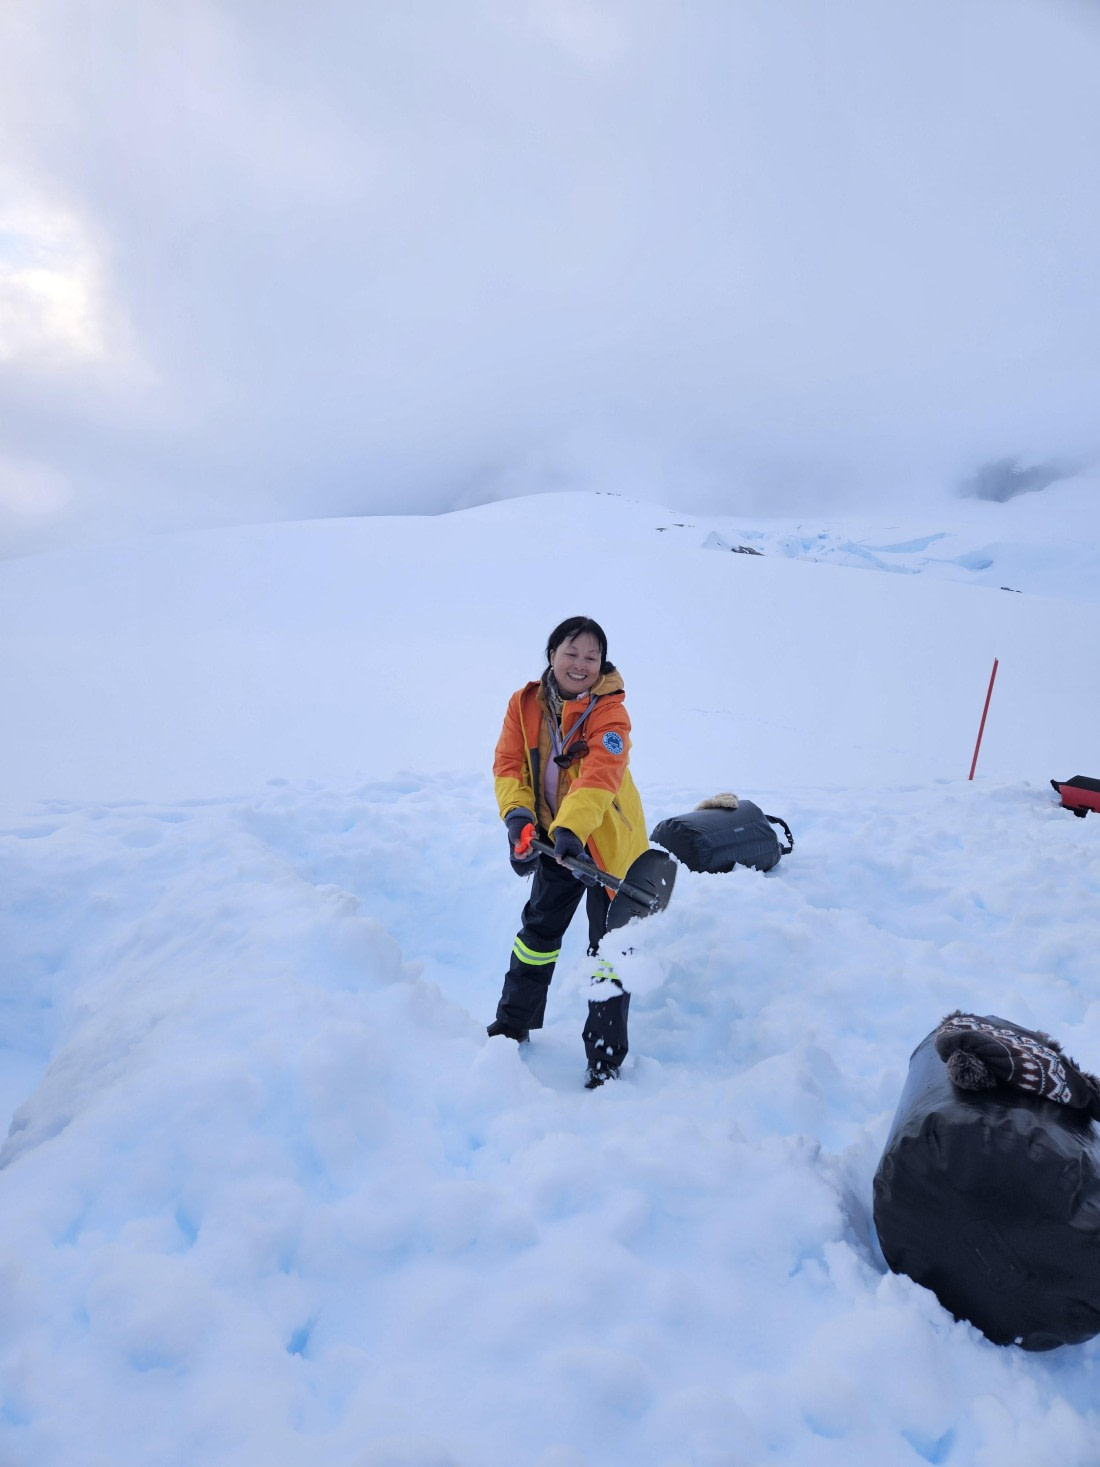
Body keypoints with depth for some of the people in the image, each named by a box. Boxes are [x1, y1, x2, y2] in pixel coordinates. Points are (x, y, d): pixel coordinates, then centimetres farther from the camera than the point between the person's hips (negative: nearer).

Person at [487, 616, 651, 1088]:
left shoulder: (610, 713, -18)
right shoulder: (524, 704, -3)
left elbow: (601, 775, -33)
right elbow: (509, 763, -7)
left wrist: (570, 828, -47)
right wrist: (517, 814, -25)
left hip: (606, 842, -5)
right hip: (552, 838, 5)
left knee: (609, 947, -1)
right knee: (537, 930, 19)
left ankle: (604, 1061, 14)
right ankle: (512, 1027, 39)